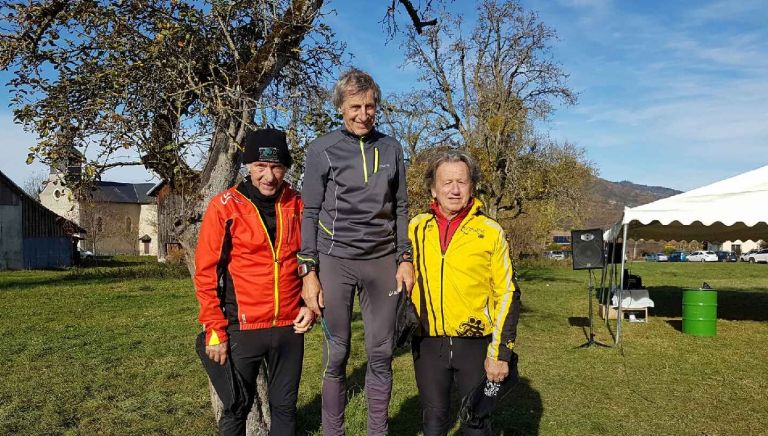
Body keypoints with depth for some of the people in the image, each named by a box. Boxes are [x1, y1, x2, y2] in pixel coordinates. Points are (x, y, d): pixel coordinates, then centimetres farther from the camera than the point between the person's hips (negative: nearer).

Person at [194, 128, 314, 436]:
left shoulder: (297, 205, 2)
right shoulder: (225, 206, -8)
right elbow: (206, 273, -7)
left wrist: (311, 304, 2)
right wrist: (215, 330, -10)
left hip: (289, 327, 3)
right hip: (242, 328, -3)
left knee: (285, 407, 15)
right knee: (237, 406, 12)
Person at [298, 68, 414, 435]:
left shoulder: (391, 149, 10)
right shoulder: (323, 149, 2)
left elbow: (400, 209, 13)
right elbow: (310, 213, 0)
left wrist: (405, 258, 4)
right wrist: (309, 271, -5)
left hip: (382, 261, 3)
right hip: (335, 261, -2)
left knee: (381, 354, 7)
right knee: (336, 354, 4)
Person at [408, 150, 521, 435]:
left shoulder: (491, 232, -5)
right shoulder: (416, 229, 2)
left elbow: (507, 294, -4)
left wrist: (501, 352, -7)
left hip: (475, 344, -2)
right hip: (427, 344, 2)